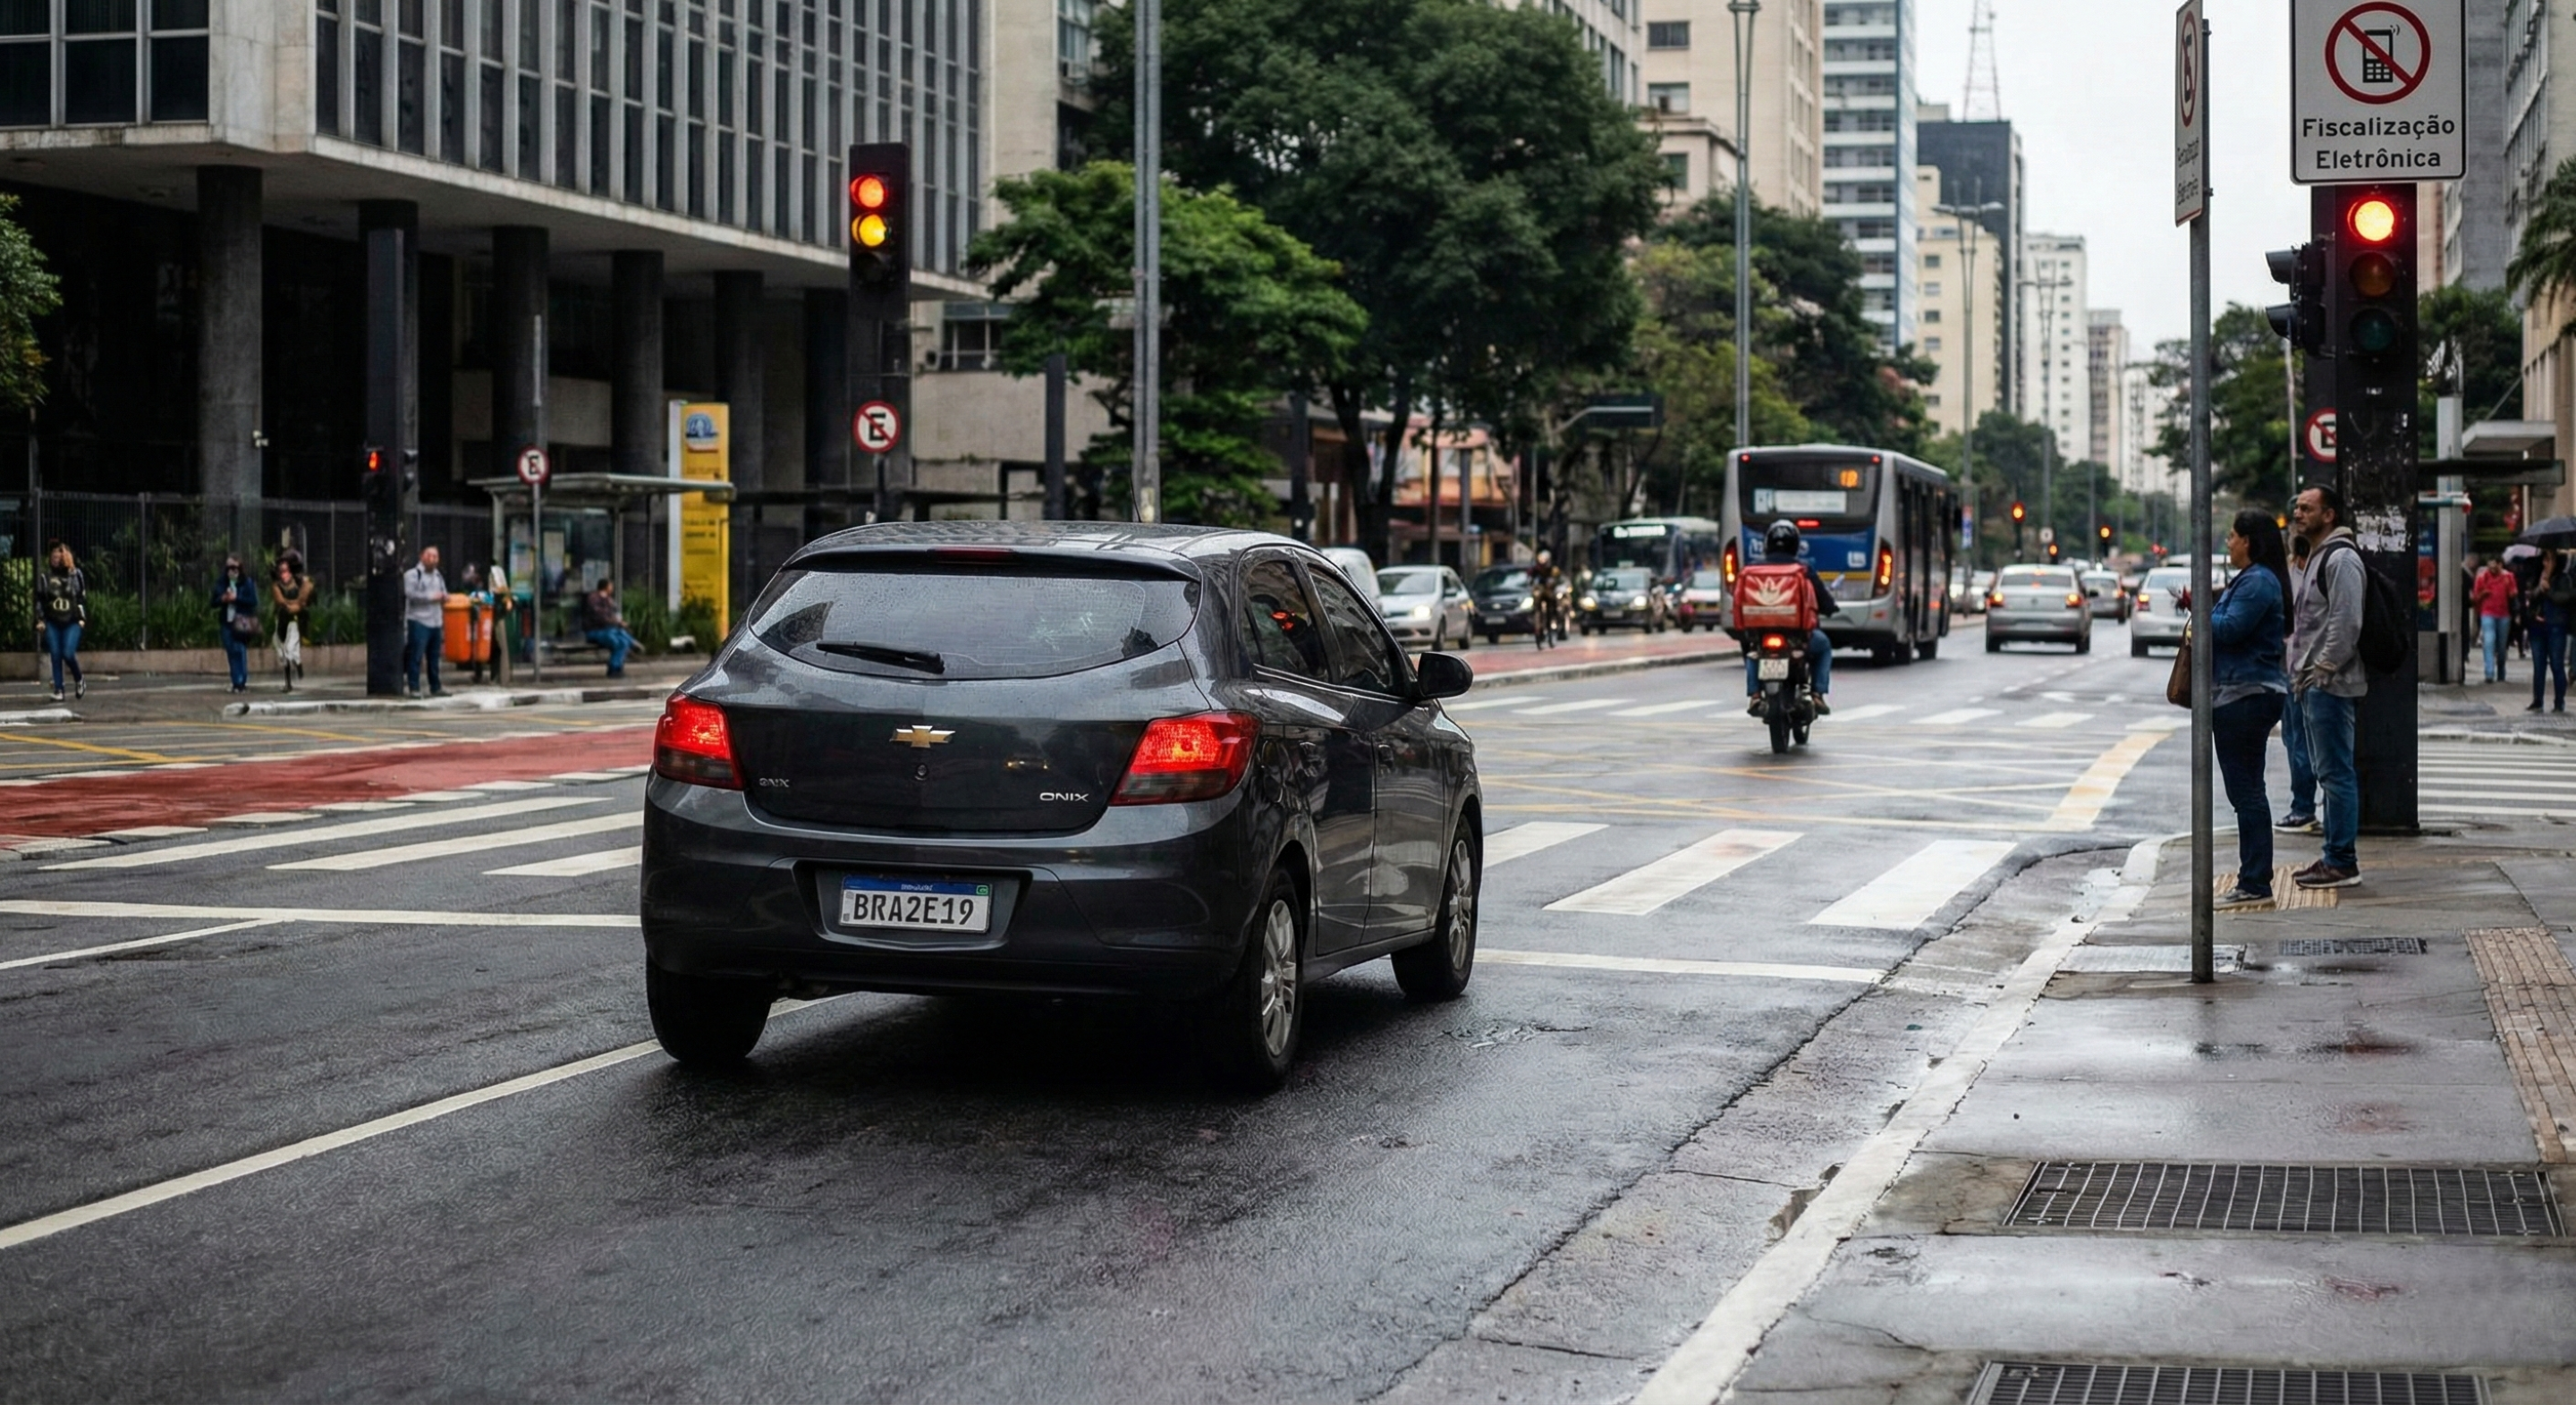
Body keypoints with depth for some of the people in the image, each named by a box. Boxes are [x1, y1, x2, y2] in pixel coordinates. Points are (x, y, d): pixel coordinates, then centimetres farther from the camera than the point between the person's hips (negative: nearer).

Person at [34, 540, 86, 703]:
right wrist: (40, 620, 3)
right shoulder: (46, 577, 5)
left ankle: (79, 680, 13)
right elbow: (39, 599, 8)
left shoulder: (76, 575, 4)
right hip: (52, 623, 2)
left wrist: (82, 618, 3)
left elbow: (82, 597, 8)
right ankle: (58, 690, 3)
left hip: (72, 622, -2)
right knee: (56, 656, -2)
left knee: (68, 653, -14)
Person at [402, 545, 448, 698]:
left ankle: (435, 688, 16)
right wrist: (432, 597, -16)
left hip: (436, 622, 7)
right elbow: (411, 594, -16)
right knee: (416, 656, -9)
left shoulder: (438, 576, 21)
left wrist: (444, 598, 5)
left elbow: (443, 594, 30)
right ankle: (413, 688, -9)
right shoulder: (412, 575, -3)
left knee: (434, 657, 11)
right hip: (418, 621, -7)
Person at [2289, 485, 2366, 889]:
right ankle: (2336, 856, 19)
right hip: (2312, 685, 11)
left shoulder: (2341, 559, -13)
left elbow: (2346, 624, -21)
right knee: (2329, 773, 13)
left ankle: (2342, 862, -8)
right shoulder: (2318, 557, 21)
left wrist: (2320, 672, -19)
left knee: (2336, 773, -9)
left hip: (2330, 685, -11)